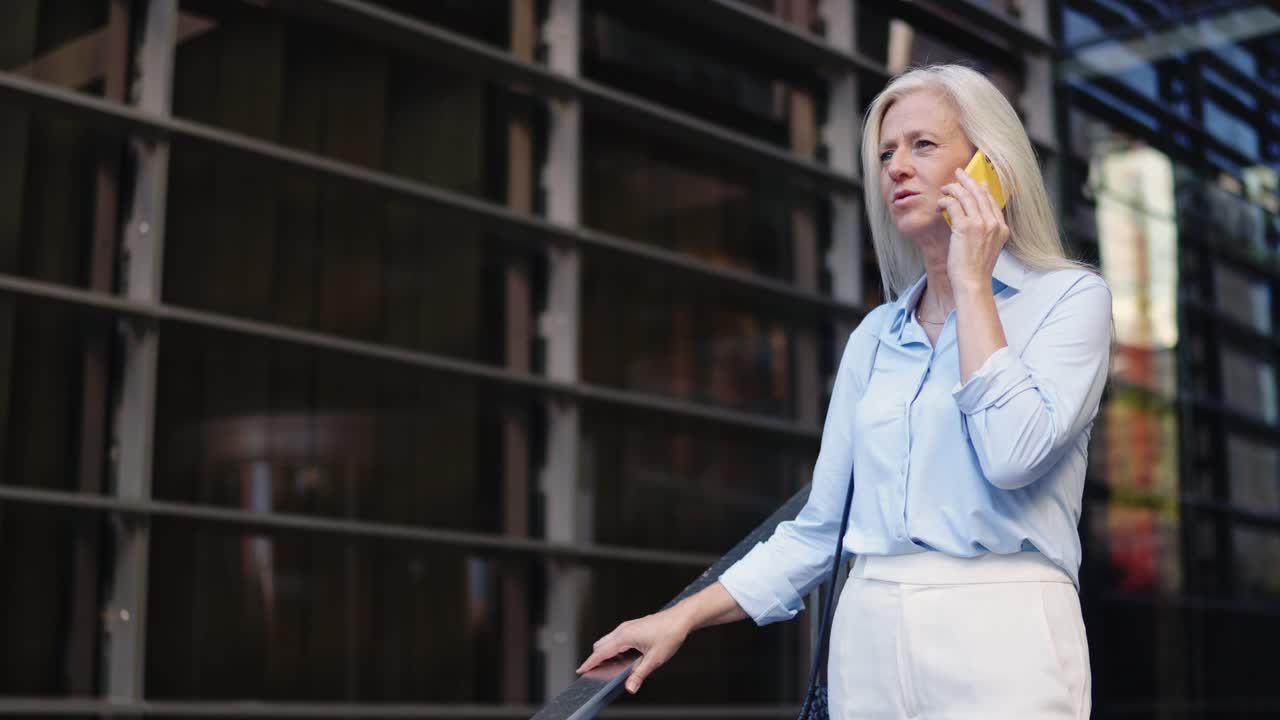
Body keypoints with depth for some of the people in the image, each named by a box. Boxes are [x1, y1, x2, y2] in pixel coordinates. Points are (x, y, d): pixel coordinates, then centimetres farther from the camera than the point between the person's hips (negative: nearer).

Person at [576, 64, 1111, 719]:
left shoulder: (1069, 297, -1)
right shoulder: (875, 337, 12)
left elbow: (1013, 454, -19)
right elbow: (820, 525, 12)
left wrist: (971, 283, -9)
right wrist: (684, 617, 5)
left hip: (996, 636, -4)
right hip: (870, 635, 5)